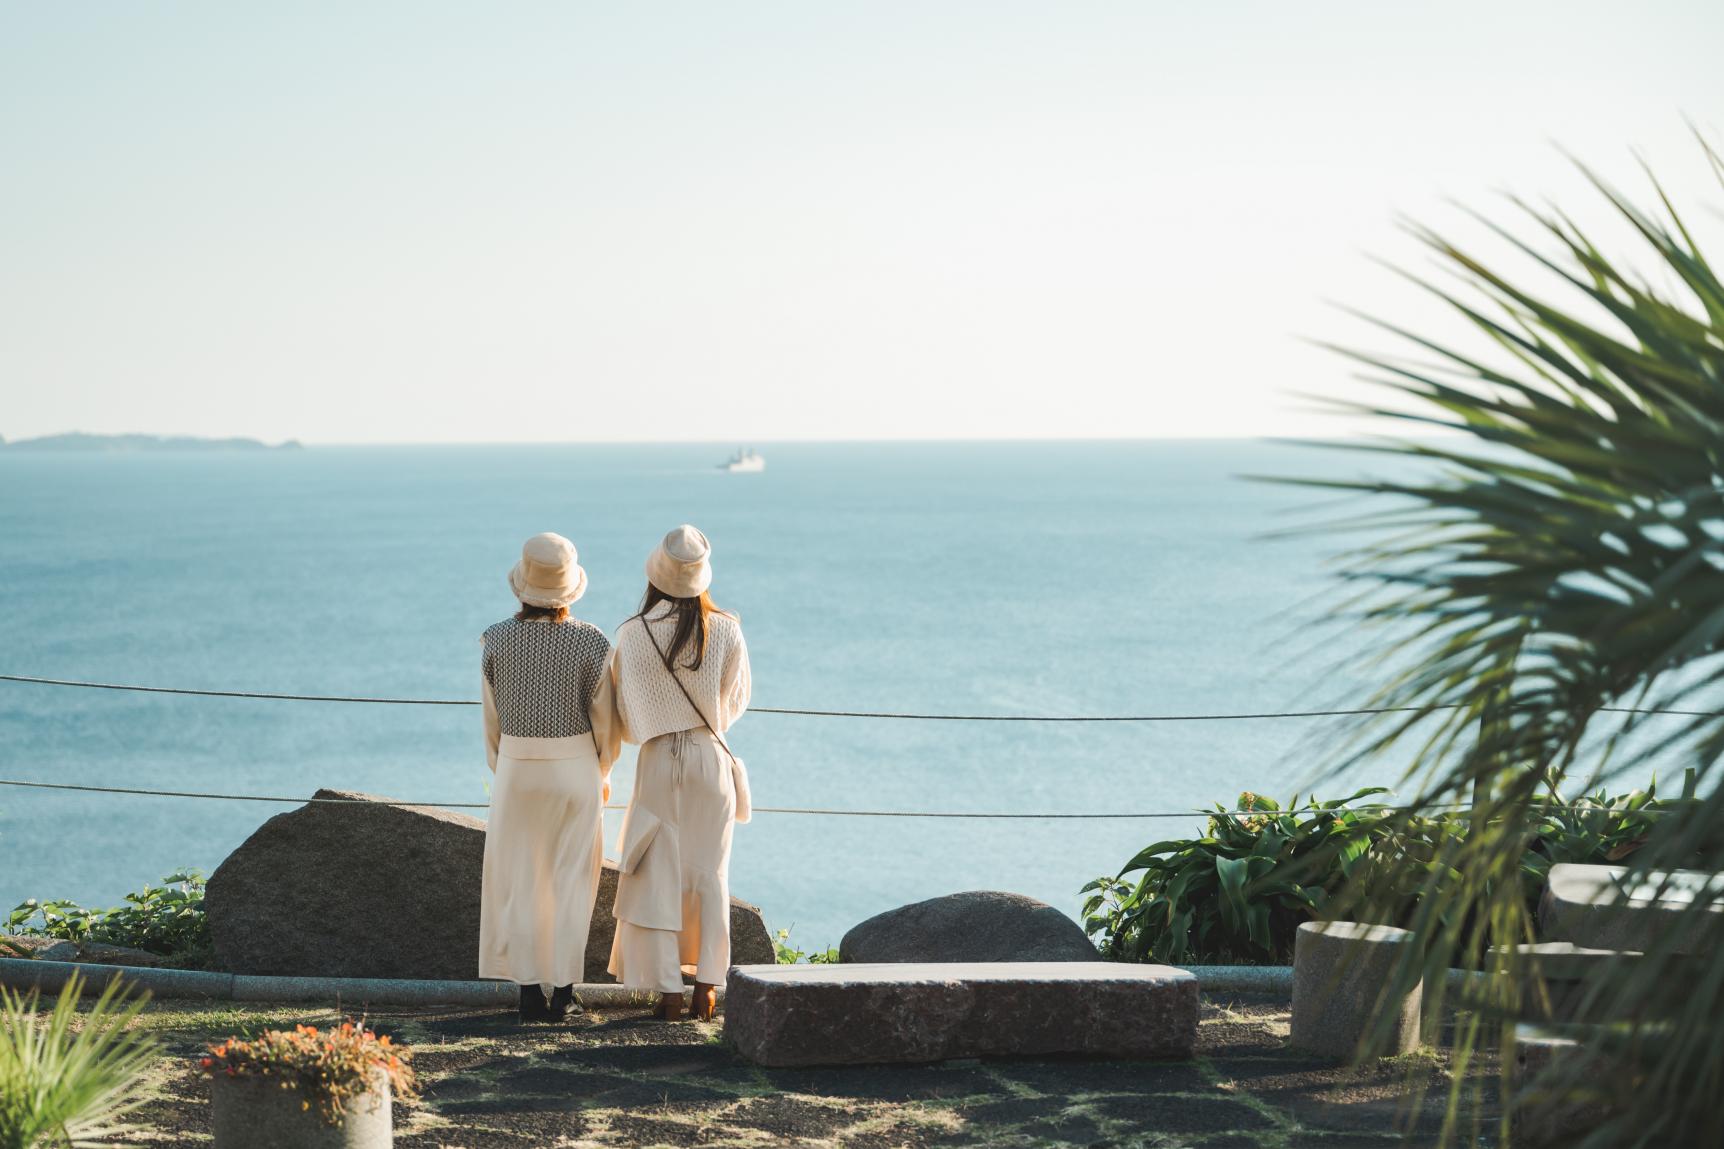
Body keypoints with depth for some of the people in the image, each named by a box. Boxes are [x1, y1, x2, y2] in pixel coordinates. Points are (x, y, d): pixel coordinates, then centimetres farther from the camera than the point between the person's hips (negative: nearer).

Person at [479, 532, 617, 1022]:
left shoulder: (497, 639, -7)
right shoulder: (591, 641, -12)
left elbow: (491, 716, 1)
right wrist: (602, 774, 11)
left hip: (516, 768, 1)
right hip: (575, 768, -1)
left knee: (518, 882, 10)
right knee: (570, 880, 9)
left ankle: (530, 993, 10)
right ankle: (563, 992, 9)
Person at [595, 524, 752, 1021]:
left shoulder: (633, 635, -12)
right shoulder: (726, 631, -9)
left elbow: (623, 716, -5)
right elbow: (736, 701, 3)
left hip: (658, 762, -1)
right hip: (712, 759, 1)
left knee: (656, 876, 6)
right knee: (709, 874, 11)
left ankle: (668, 992, 4)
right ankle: (707, 986, 11)